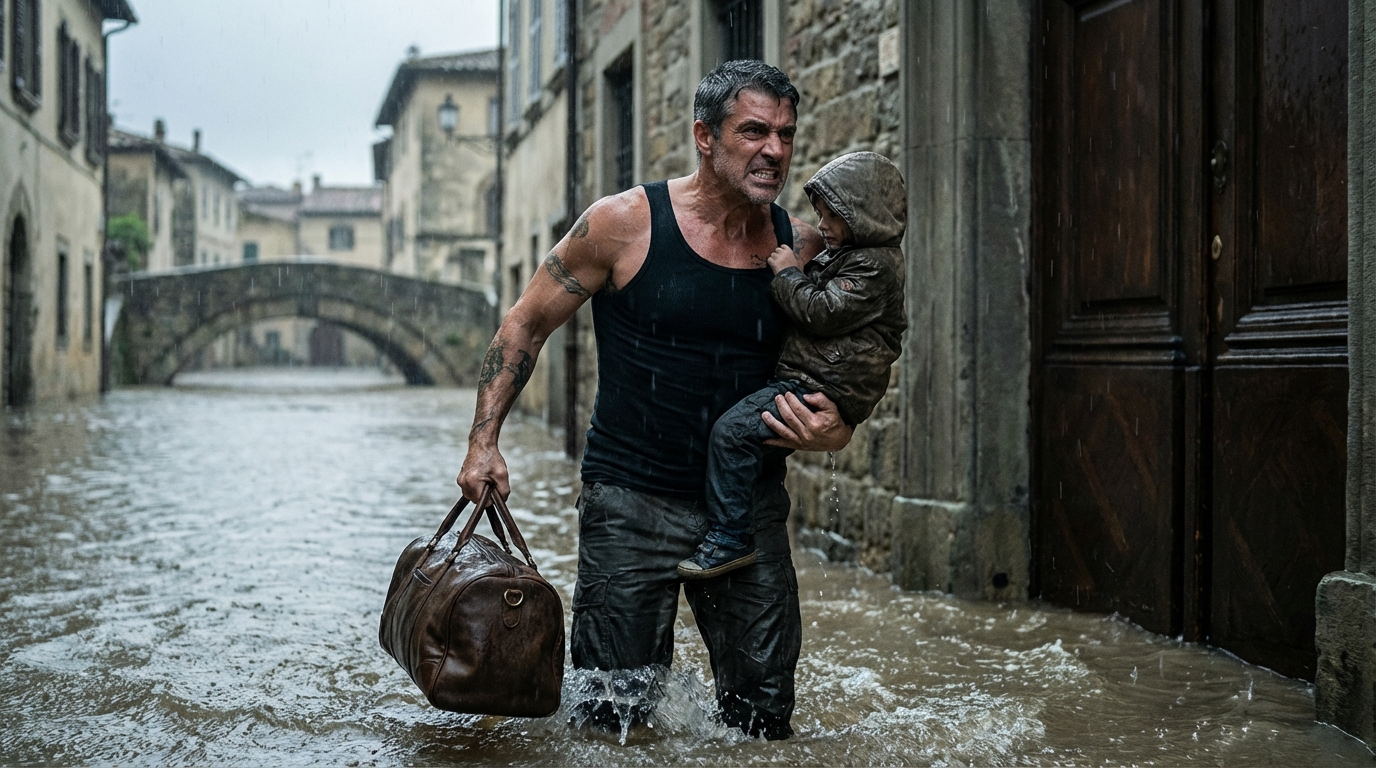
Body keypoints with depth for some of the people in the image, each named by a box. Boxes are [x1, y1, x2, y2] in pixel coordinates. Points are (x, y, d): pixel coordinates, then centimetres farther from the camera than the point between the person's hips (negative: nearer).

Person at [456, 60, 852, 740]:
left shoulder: (801, 246, 2)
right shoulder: (625, 224, -8)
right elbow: (526, 323, 1)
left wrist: (834, 430, -9)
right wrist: (484, 442, -6)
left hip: (750, 503, 3)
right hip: (631, 503, -3)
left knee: (763, 721, 6)